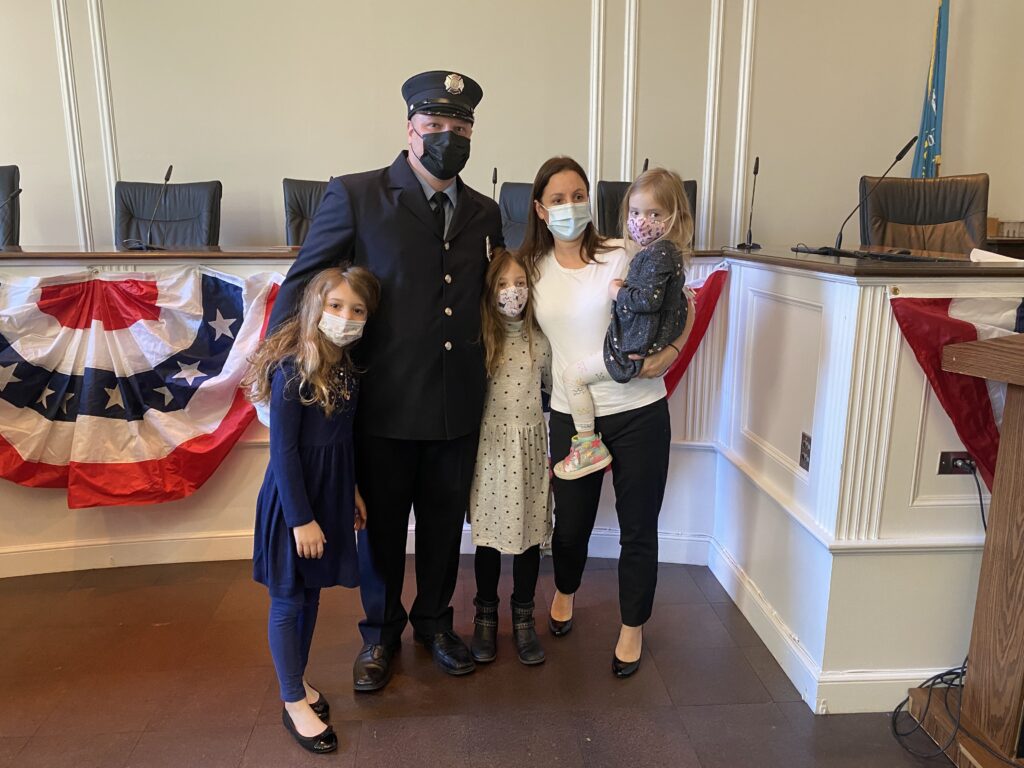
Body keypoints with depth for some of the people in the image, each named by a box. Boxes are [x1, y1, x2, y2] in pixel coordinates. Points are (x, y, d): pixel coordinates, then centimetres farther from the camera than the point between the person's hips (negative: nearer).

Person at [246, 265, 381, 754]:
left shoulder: (347, 368, 1)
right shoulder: (293, 370, -20)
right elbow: (283, 451, -19)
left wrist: (352, 492, 16)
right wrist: (301, 519, -17)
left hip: (331, 494, 7)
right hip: (293, 498, -7)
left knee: (311, 593, 19)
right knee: (288, 601, 9)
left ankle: (297, 681, 38)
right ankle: (294, 704, 24)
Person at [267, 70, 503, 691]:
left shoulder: (485, 213, 6)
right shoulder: (357, 196, -7)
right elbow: (302, 284, -3)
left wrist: (486, 355, 8)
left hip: (458, 405, 4)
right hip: (384, 403, -3)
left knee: (445, 523, 18)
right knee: (381, 524, 15)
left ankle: (435, 620, 43)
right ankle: (381, 633, 39)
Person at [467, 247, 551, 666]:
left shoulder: (540, 340, 0)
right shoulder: (478, 338, -5)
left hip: (530, 446, 1)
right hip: (490, 446, -1)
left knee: (529, 532, 8)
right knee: (488, 535, 9)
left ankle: (523, 618, 26)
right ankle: (485, 616, 28)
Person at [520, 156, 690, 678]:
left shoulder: (621, 257, -5)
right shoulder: (533, 269, 4)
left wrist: (669, 353, -16)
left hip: (638, 411, -2)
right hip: (570, 415, 2)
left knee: (637, 527, 8)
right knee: (571, 521, 17)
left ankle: (632, 628, 32)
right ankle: (565, 591, 50)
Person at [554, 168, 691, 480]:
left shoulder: (657, 253, -20)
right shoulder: (667, 251, 12)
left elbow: (649, 299, -30)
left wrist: (618, 292, -14)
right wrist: (626, 288, 14)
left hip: (633, 351, -12)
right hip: (653, 345, 12)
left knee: (572, 375, -7)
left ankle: (589, 445, 2)